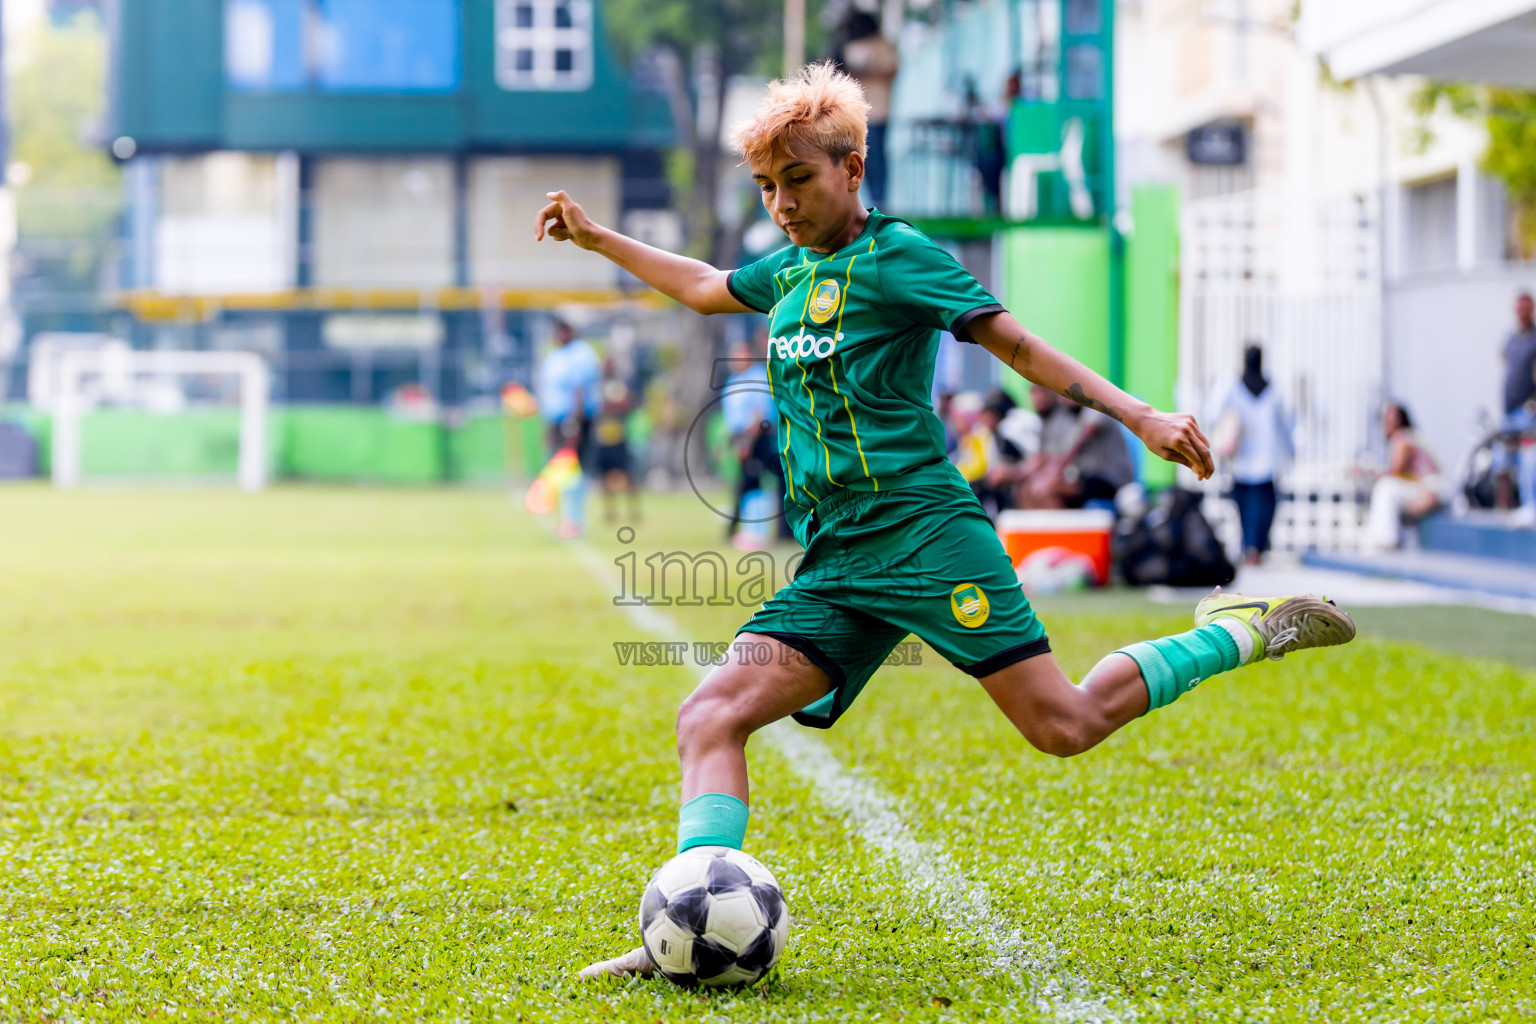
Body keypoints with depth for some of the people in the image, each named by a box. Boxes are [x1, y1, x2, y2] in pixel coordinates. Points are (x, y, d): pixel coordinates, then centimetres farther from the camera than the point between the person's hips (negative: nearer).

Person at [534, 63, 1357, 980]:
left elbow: (1017, 345, -5)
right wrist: (598, 238, 43)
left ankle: (1243, 634, 9)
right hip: (835, 568, 7)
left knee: (1064, 725, -12)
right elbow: (704, 287, 41)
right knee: (711, 714, -12)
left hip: (925, 534, -7)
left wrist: (1138, 415, -13)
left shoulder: (895, 255, -1)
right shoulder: (791, 270, 20)